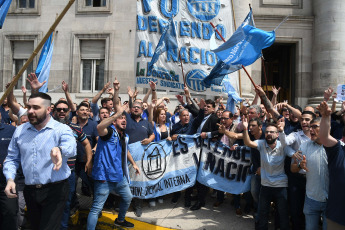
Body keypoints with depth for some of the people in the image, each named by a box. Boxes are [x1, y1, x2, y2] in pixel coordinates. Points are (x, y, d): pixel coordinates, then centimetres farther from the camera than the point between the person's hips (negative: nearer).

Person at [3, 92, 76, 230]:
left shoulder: (62, 129, -11)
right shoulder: (20, 131, 6)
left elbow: (70, 147, -32)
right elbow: (12, 159, 10)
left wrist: (58, 150, -55)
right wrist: (10, 179, -7)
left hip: (55, 190, -5)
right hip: (30, 191, 5)